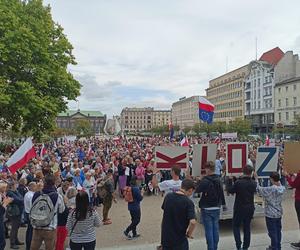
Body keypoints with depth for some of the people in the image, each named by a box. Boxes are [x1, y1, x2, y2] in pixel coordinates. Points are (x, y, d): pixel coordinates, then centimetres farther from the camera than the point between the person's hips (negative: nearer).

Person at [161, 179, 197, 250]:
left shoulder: (168, 196, -5)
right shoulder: (188, 202, -19)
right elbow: (193, 222, -28)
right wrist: (189, 234, -10)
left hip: (166, 236, 5)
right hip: (180, 239, -4)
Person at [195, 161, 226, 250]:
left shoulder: (205, 181, -19)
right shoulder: (219, 180, 3)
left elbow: (197, 191, -12)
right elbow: (222, 193, 13)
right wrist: (223, 204, 24)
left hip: (207, 209, -6)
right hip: (217, 208, 6)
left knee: (209, 230, 1)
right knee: (215, 229, 14)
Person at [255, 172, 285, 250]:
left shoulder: (270, 189, -24)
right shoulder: (282, 188, -8)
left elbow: (259, 189, -13)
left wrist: (256, 179, -4)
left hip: (271, 214, -7)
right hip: (279, 213, 7)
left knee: (272, 232, 6)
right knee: (278, 230, 19)